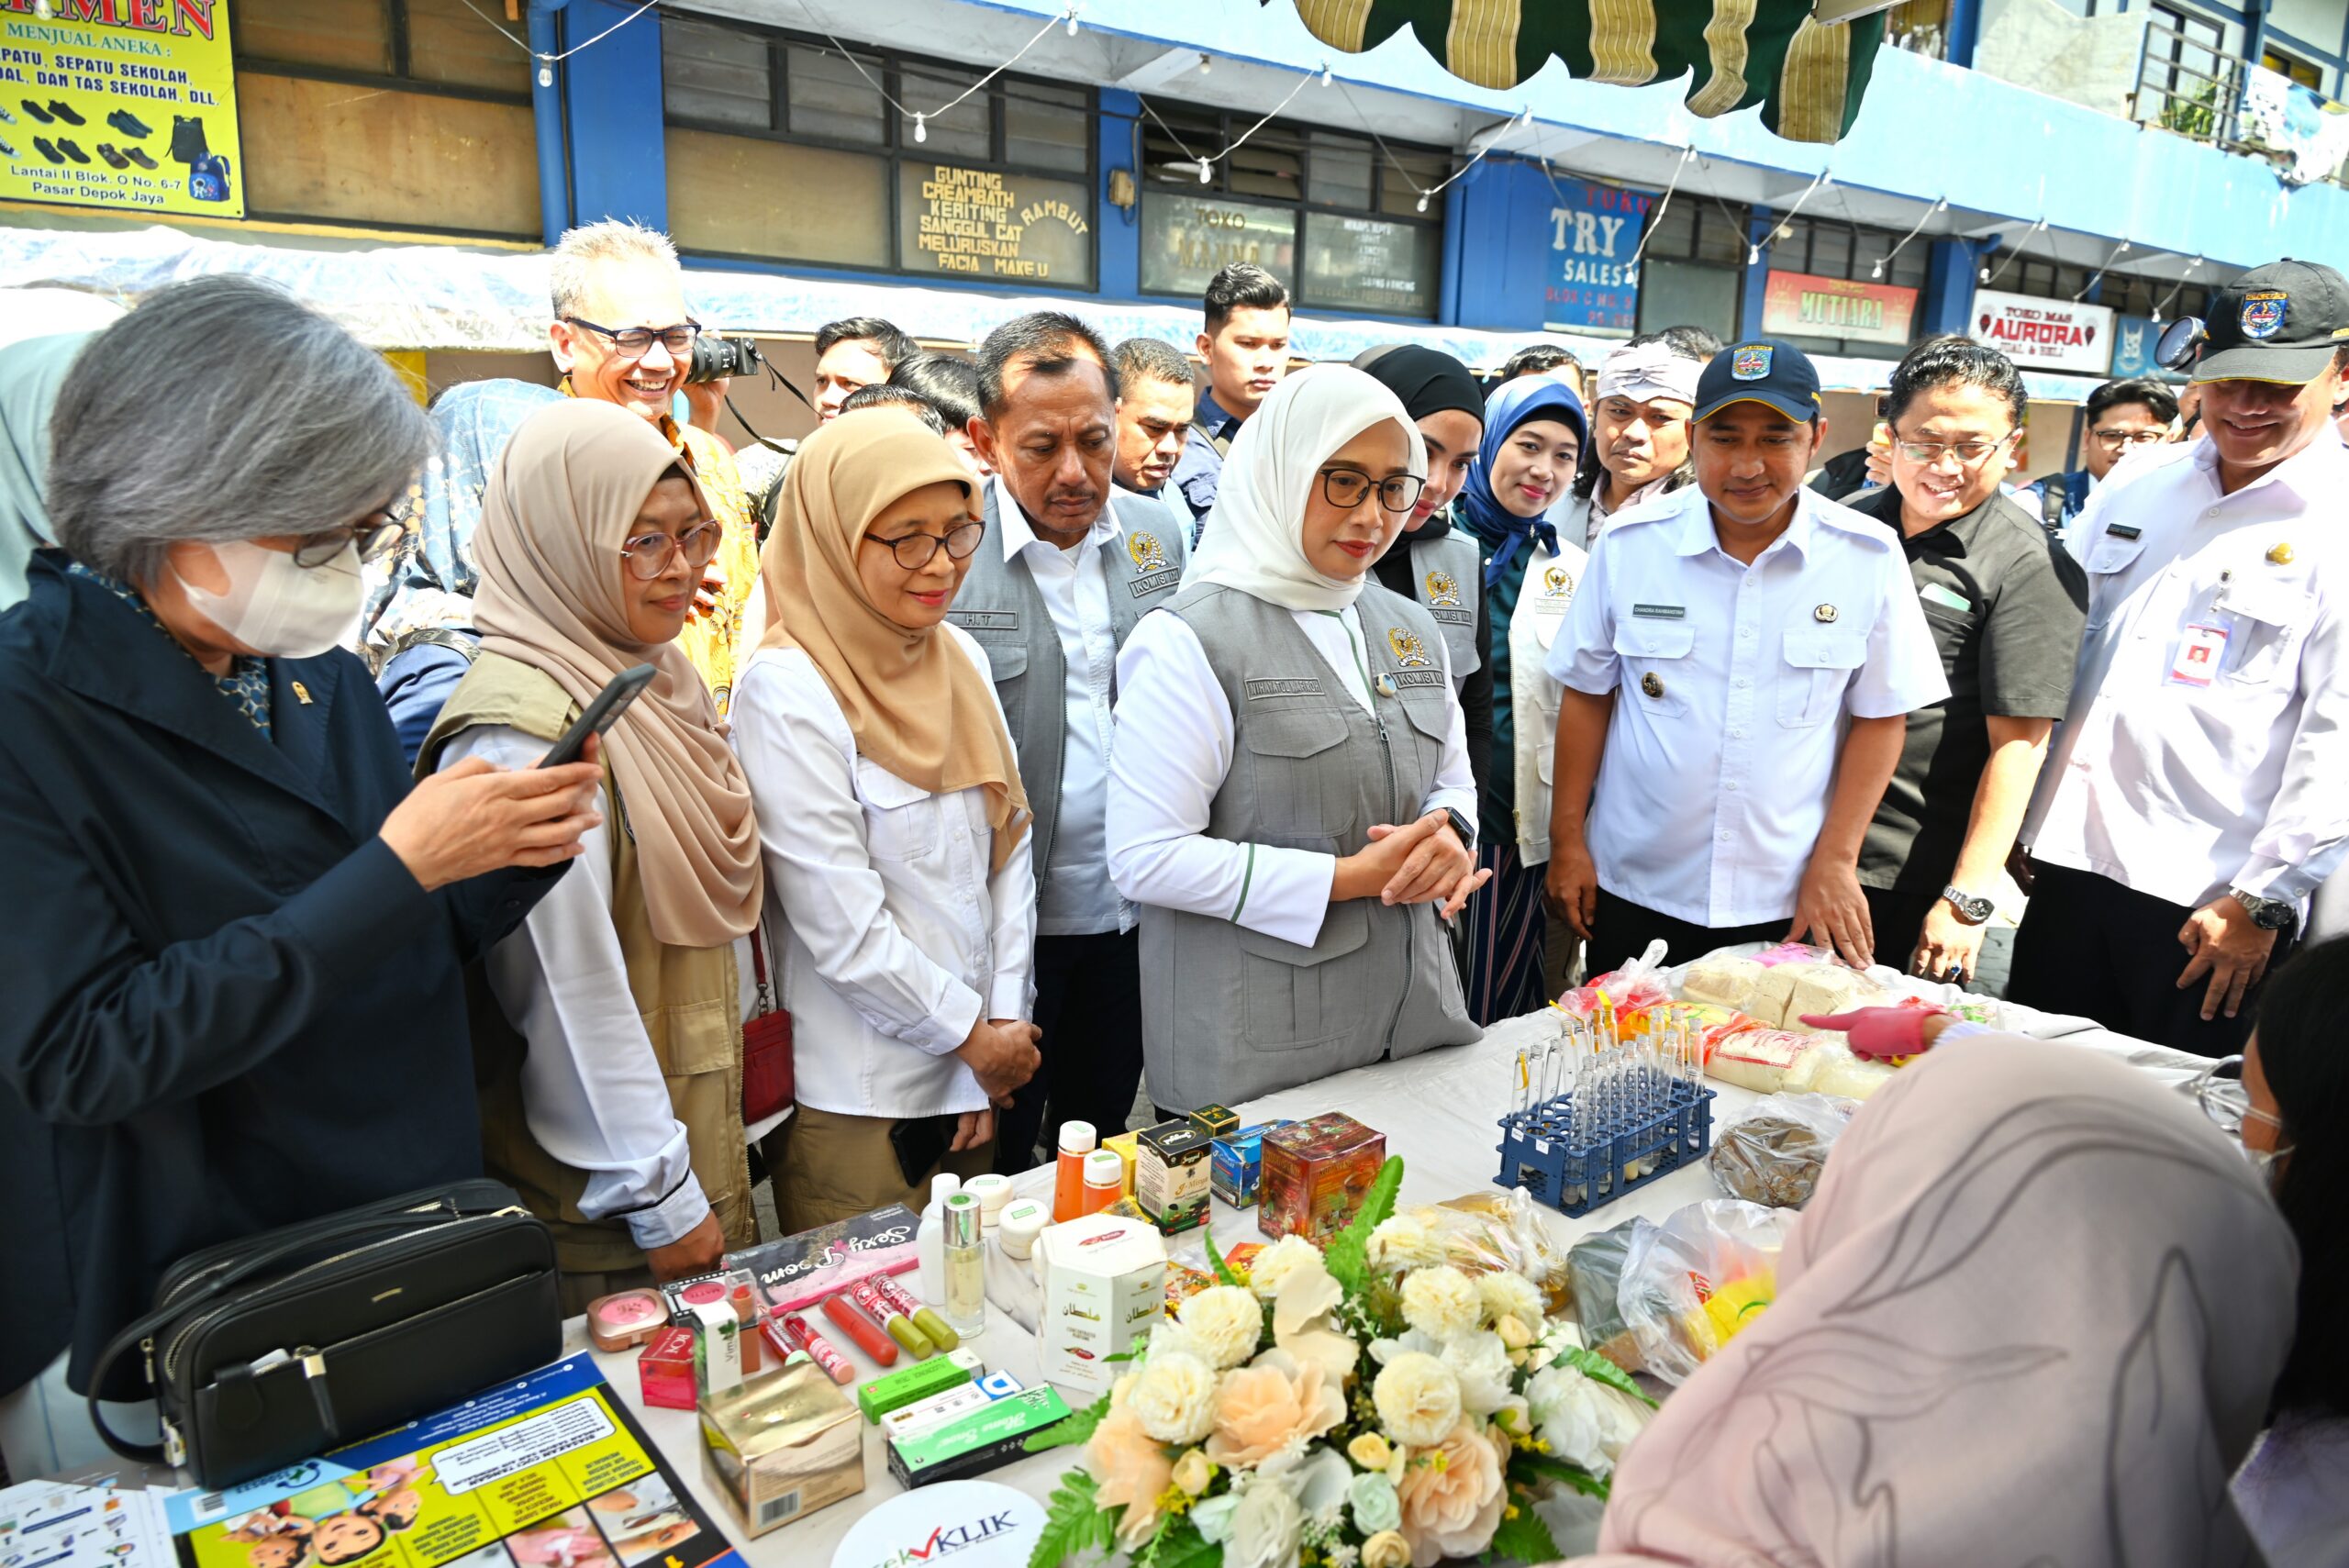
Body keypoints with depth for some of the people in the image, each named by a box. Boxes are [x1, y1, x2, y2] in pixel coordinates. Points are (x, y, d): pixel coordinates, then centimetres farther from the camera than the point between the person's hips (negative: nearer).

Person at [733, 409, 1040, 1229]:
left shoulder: (960, 656, 3)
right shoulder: (786, 691, -18)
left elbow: (1009, 848, 4)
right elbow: (843, 927, -19)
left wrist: (1005, 1022, -1)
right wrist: (971, 1032, -9)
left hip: (975, 1072, 6)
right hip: (855, 1102, -6)